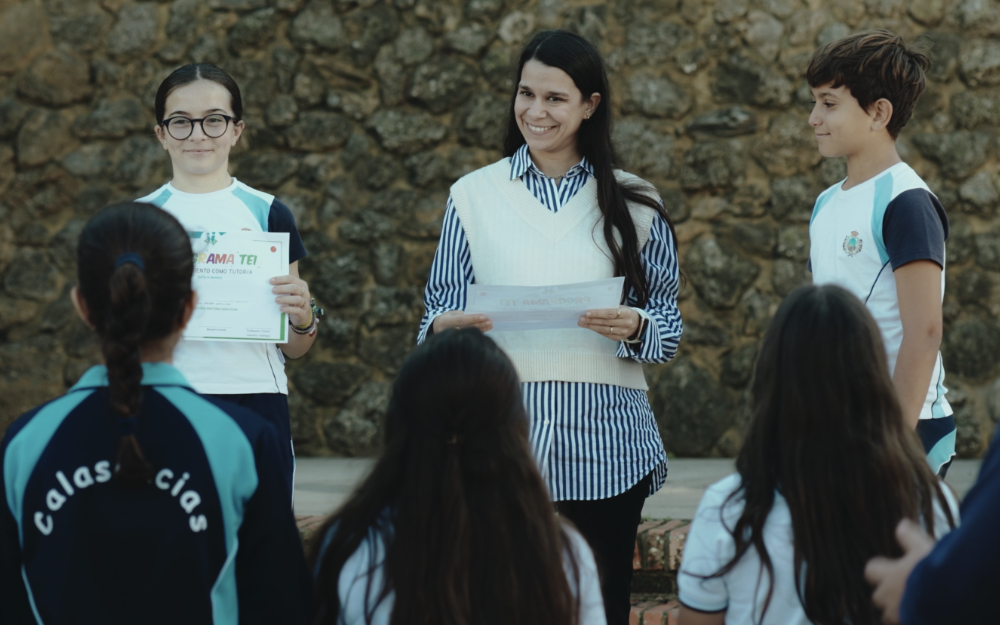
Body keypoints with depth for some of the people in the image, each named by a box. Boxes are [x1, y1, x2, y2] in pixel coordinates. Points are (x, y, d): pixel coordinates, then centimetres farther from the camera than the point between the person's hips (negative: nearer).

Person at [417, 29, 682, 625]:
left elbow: (669, 326, 7)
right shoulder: (474, 196, 9)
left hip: (604, 439, 0)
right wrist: (446, 328, -14)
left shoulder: (633, 204, 8)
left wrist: (635, 328, -14)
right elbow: (437, 317, 9)